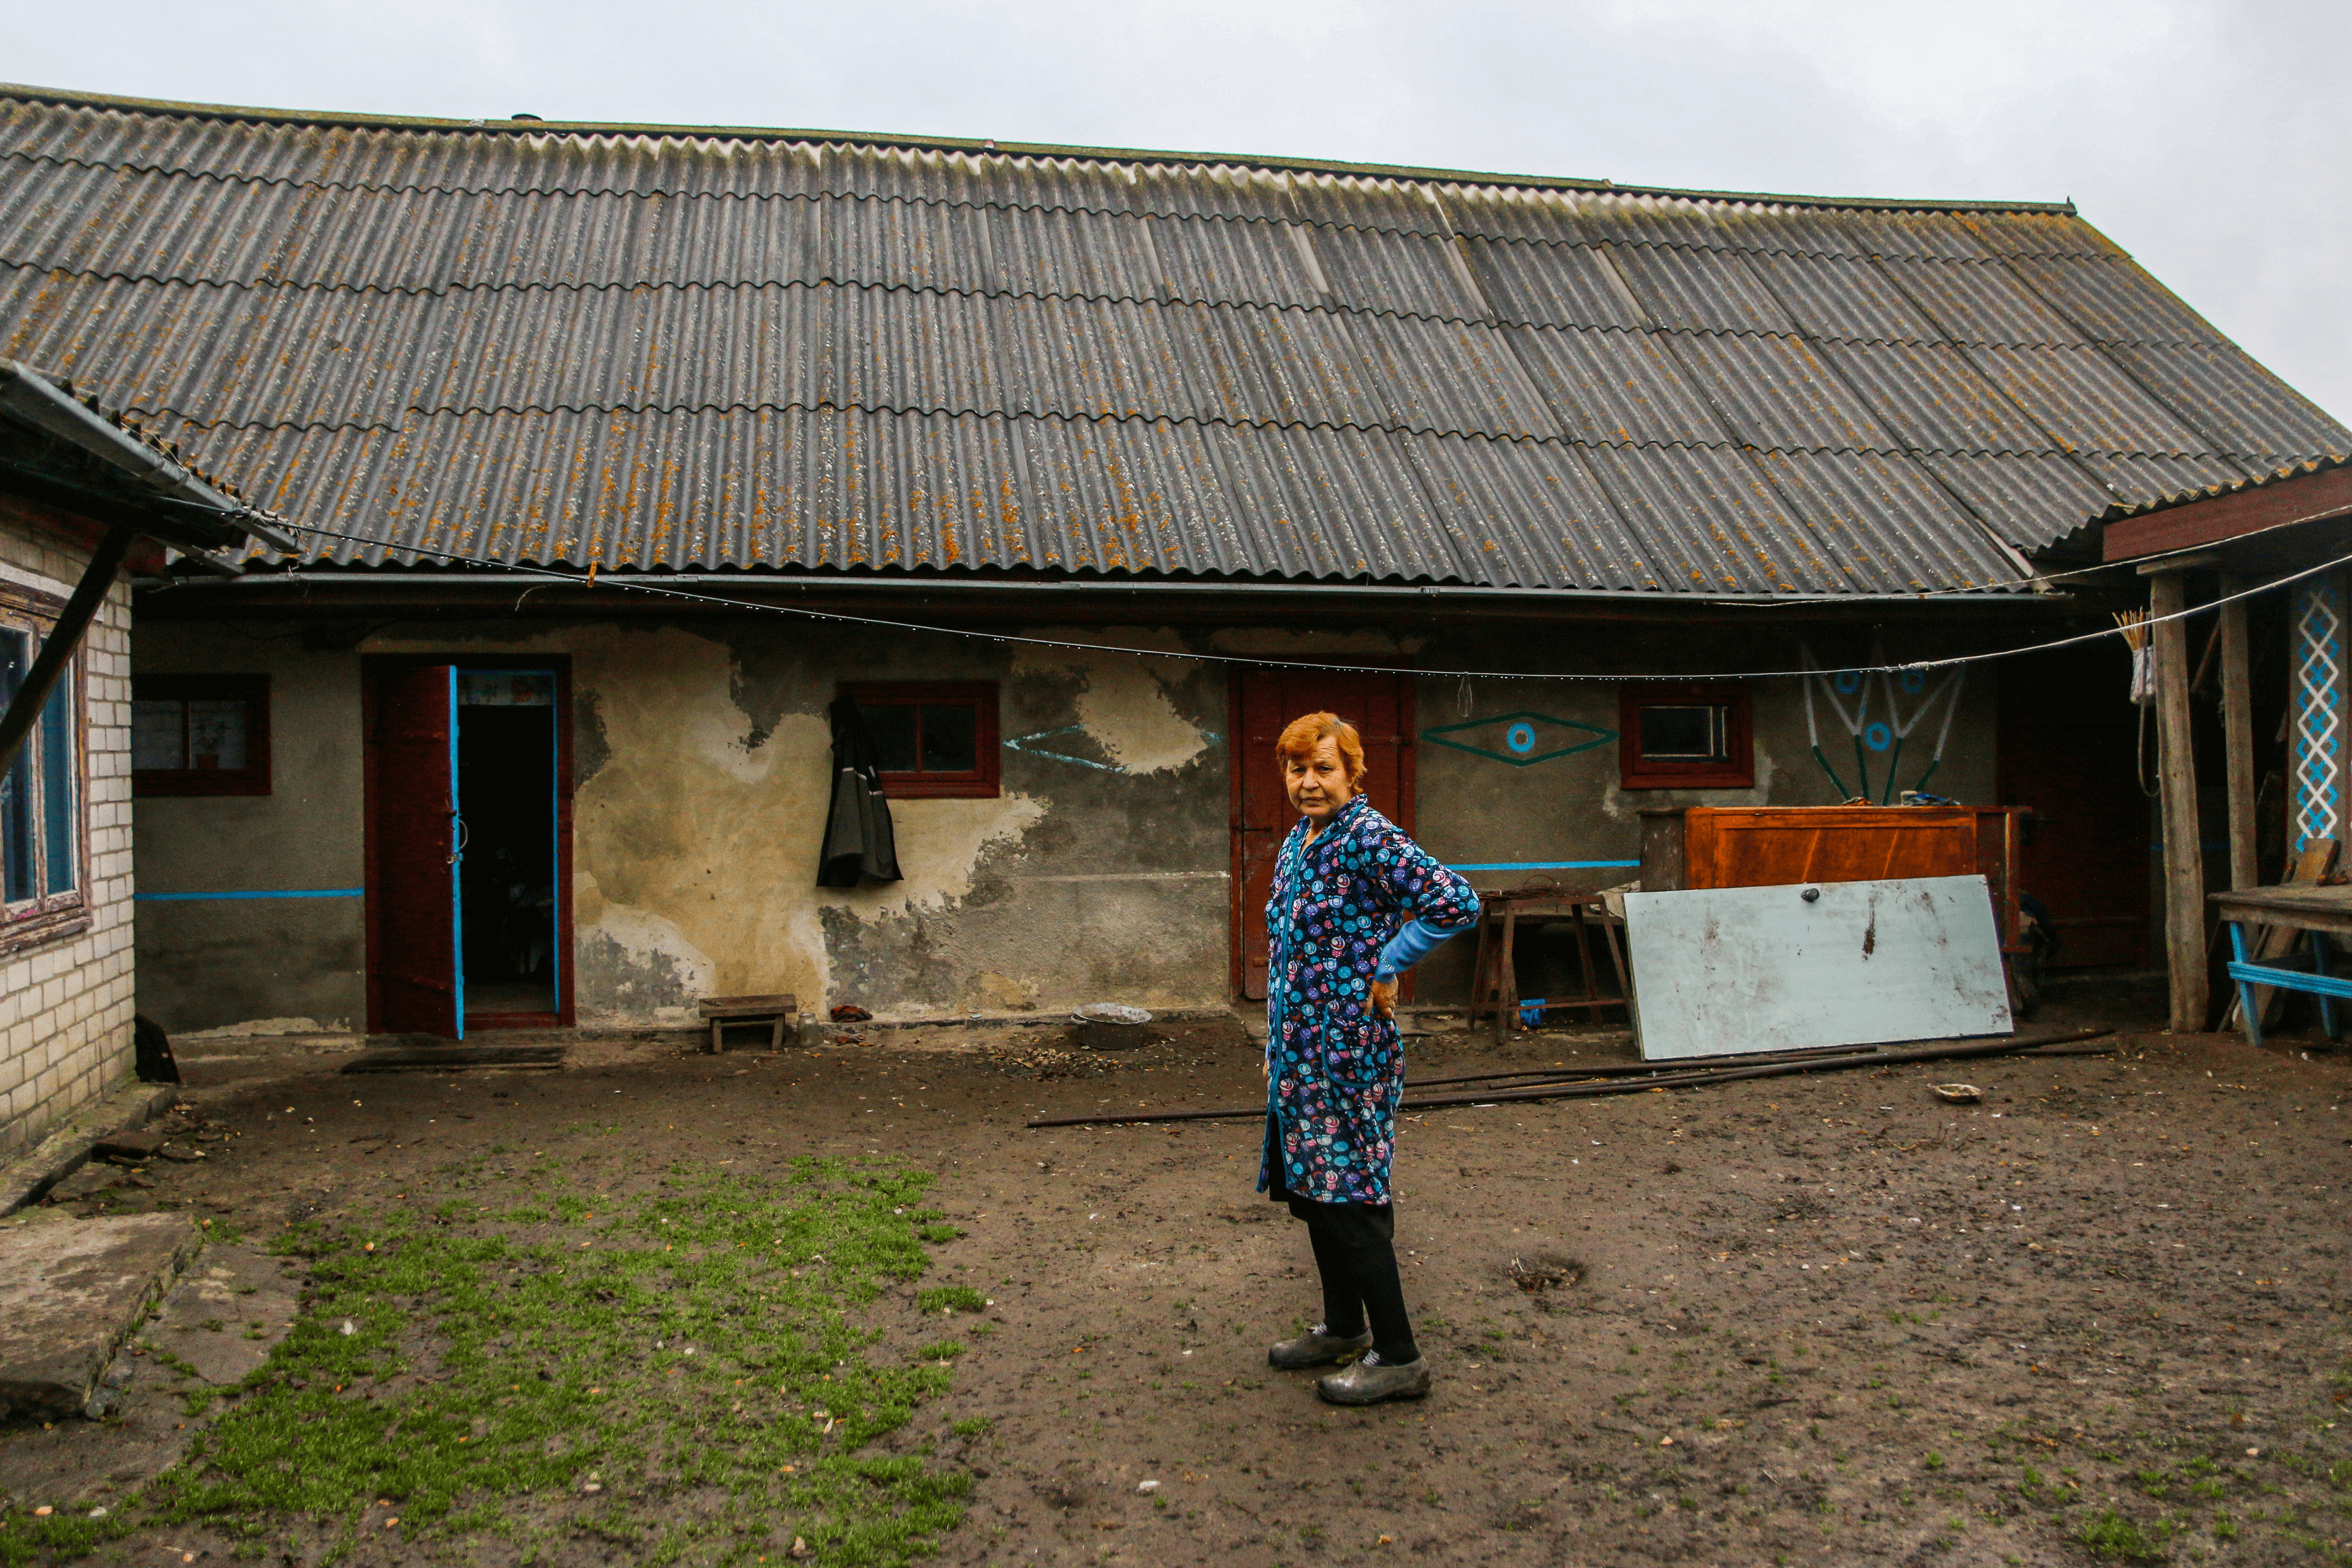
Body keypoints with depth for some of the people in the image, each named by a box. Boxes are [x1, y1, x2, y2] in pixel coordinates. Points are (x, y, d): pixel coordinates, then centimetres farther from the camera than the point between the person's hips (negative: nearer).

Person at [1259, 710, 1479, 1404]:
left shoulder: (1368, 836, -15)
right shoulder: (1296, 843, 12)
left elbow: (1456, 902, -26)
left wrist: (1387, 967, -17)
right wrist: (1277, 1047, 22)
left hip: (1348, 1048, -9)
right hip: (1303, 1049, 9)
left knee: (1348, 1198, -4)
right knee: (1313, 1190, 16)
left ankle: (1399, 1358, 7)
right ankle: (1343, 1327, 32)